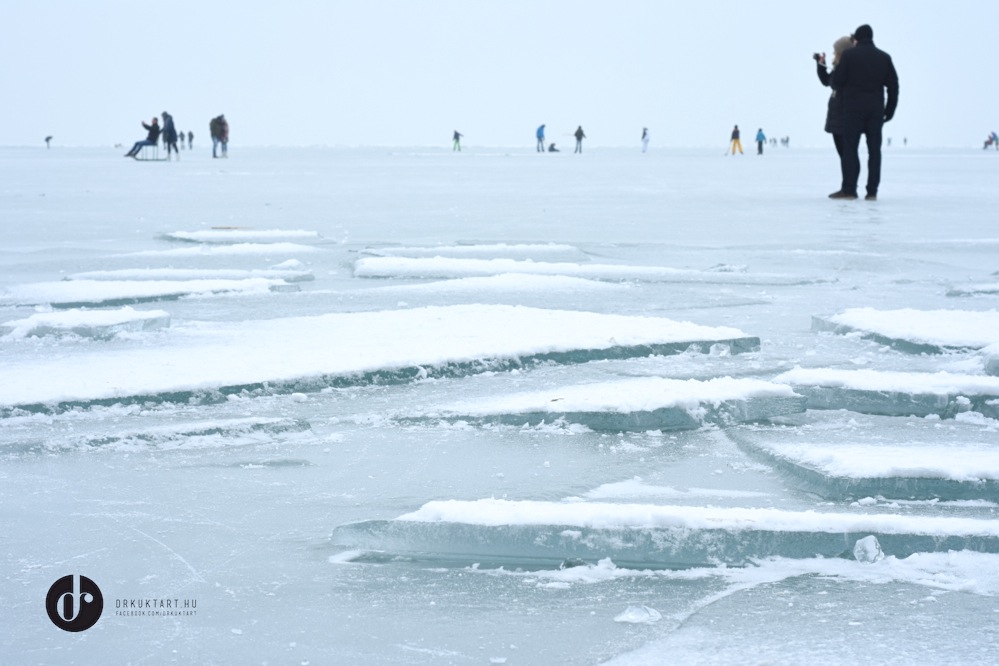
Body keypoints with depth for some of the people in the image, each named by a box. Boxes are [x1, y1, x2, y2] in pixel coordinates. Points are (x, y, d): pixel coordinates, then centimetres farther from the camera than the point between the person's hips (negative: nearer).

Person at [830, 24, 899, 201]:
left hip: (853, 108, -3)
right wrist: (889, 111, 11)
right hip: (876, 109, 3)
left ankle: (849, 189, -7)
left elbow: (837, 81, -3)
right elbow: (893, 86, 7)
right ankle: (872, 191, 1)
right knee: (874, 150, 4)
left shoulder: (849, 55, -3)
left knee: (850, 148, -1)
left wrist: (840, 91, 19)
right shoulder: (884, 57, 9)